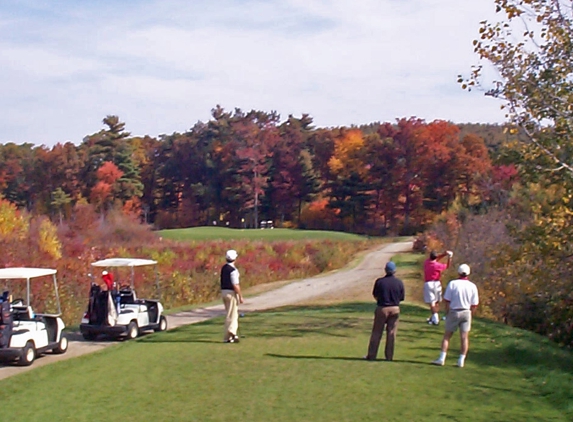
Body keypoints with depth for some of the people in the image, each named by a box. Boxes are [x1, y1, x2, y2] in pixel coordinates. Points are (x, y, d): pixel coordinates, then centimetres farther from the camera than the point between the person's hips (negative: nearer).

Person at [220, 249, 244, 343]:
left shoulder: (224, 268, 9)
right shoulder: (233, 270, -17)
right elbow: (235, 285, -20)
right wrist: (240, 296, -14)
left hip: (224, 292, 8)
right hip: (231, 293, -8)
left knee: (233, 314, 16)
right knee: (231, 315, -3)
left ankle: (232, 333, 13)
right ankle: (227, 337, -4)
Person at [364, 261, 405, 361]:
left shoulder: (379, 281, -11)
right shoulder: (399, 283, -6)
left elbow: (375, 295, 0)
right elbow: (401, 298, 2)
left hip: (382, 309, -1)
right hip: (395, 309, 2)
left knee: (376, 333, 7)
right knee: (391, 333, 9)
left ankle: (371, 355, 10)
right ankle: (389, 356, 12)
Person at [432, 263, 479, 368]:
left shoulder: (452, 283, -9)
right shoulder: (472, 286, -3)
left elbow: (446, 300, -9)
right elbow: (475, 304, -2)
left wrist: (449, 311, 5)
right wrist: (469, 313, 12)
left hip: (454, 312, -1)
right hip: (466, 312, 1)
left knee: (447, 336, 7)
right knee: (464, 338, 5)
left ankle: (442, 359, 4)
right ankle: (461, 360, 4)